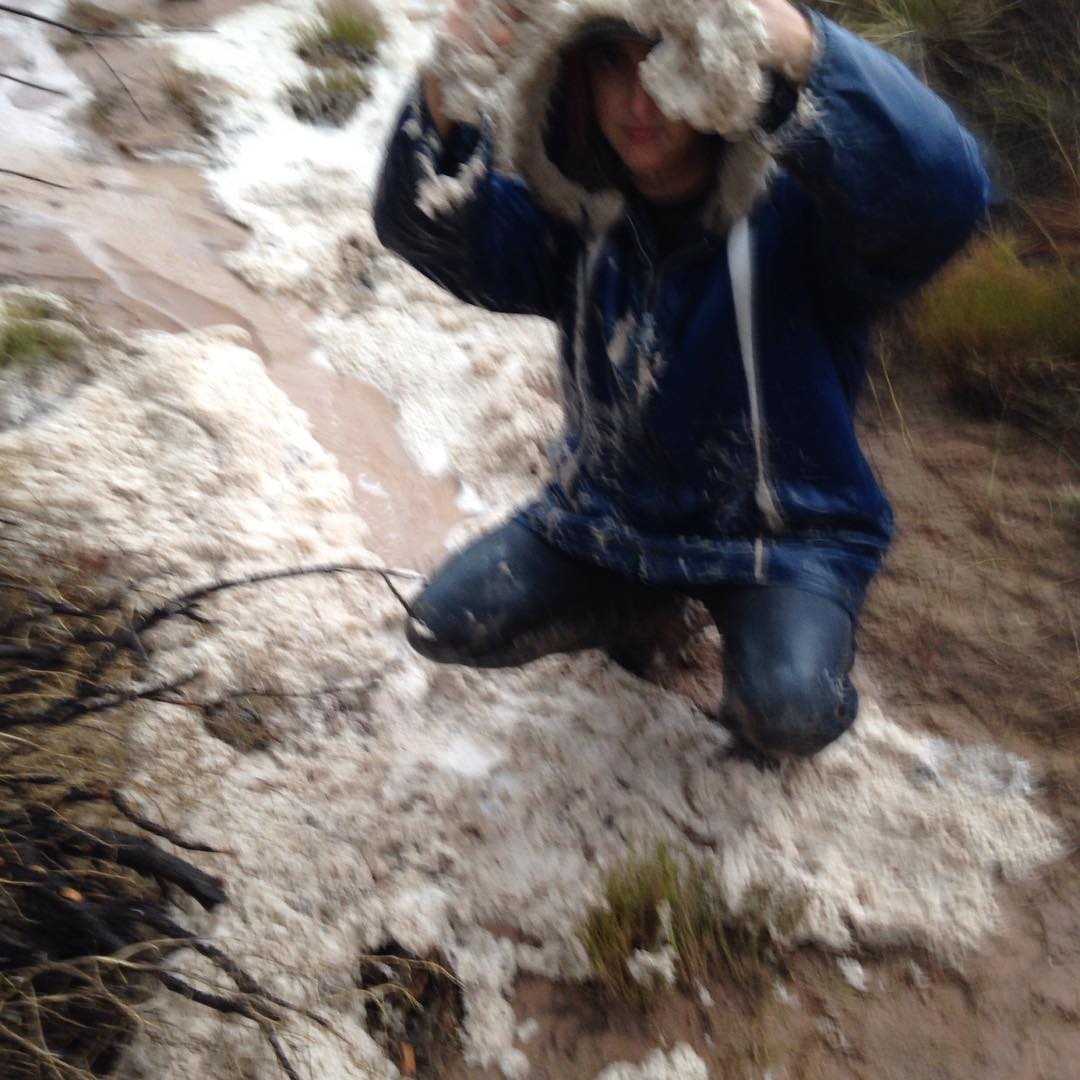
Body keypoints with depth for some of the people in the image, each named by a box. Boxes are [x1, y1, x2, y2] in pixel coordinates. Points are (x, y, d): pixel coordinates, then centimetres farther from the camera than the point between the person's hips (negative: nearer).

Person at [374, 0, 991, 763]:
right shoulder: (578, 218, -5)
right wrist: (445, 99, -41)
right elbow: (429, 229, -19)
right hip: (607, 515, 5)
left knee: (787, 719, -29)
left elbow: (944, 194, -40)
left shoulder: (795, 212, -20)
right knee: (444, 627, -2)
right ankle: (641, 606, 22)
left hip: (785, 536, -4)